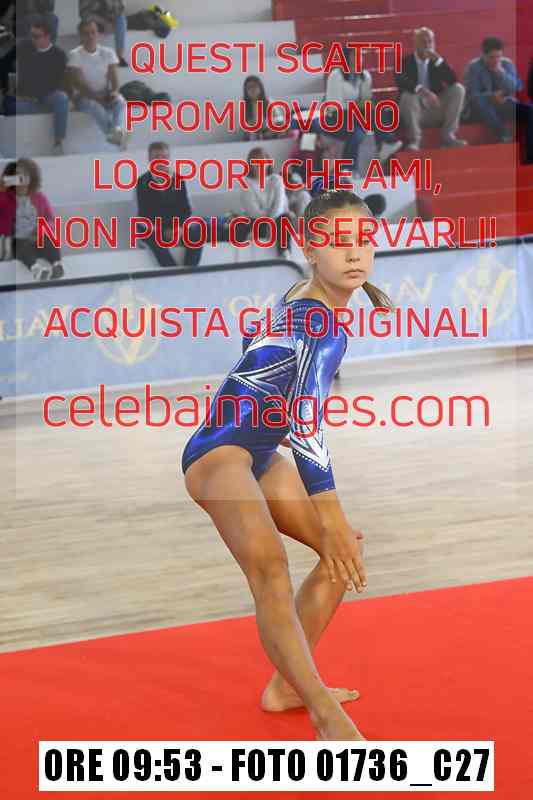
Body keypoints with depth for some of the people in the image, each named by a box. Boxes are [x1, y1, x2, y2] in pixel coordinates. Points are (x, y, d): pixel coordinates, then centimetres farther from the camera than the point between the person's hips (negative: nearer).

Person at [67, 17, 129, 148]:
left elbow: (114, 78, -1)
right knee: (94, 105, -38)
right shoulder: (75, 55, -1)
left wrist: (114, 92, -24)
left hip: (105, 95, 2)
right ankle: (112, 133, -62)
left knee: (120, 101, -32)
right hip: (84, 96, -2)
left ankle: (118, 130, -63)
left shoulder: (108, 53, 8)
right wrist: (97, 97, -24)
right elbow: (78, 83, -11)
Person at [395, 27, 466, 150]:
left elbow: (453, 81, -6)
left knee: (458, 88, -14)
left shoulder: (437, 61, 10)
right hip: (415, 111, -3)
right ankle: (414, 140, -26)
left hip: (436, 111, 3)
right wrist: (422, 90, -39)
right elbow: (401, 81, -23)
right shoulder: (405, 61, -1)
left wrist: (438, 60, -16)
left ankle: (447, 136, -16)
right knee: (408, 95, -33)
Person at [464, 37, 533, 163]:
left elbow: (515, 87, -9)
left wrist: (500, 71, -20)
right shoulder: (473, 67, -8)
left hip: (505, 105, 3)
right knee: (477, 101, -38)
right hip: (483, 108, -3)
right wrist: (492, 96, -32)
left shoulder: (507, 64, 3)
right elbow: (471, 95, -16)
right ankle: (504, 136, -42)